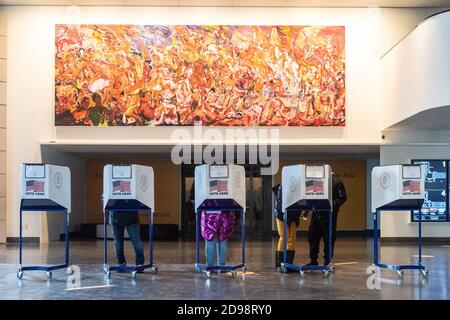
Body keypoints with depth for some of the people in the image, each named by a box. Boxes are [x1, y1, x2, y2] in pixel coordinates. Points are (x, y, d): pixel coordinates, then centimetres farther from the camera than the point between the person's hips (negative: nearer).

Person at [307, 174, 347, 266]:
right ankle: (313, 261, 18)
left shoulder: (336, 182, -5)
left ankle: (327, 261, 14)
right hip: (316, 213, 5)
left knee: (328, 239, 3)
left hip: (329, 214, -5)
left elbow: (342, 198, -7)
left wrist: (332, 205, -20)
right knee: (312, 236, 6)